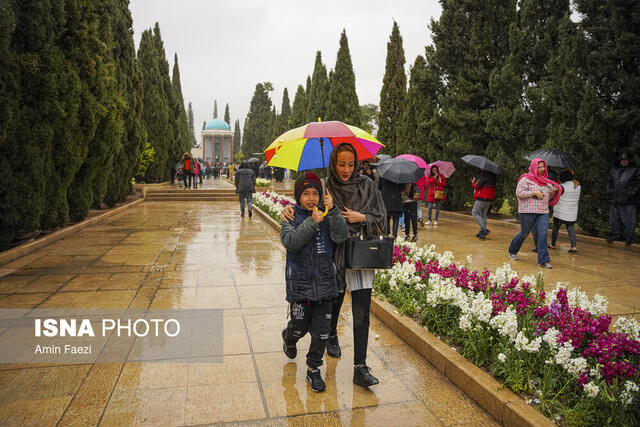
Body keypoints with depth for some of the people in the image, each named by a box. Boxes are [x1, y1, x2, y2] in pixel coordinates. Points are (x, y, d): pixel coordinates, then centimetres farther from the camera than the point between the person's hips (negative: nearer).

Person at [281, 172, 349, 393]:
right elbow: (290, 242, -18)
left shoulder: (327, 216, 1)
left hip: (325, 282, 2)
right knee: (300, 326, 12)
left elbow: (341, 236, -14)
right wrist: (312, 222, -25)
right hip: (300, 282, -1)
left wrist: (332, 210, -24)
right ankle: (289, 337, 48)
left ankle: (314, 369, 25)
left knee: (321, 331, 6)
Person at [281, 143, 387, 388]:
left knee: (361, 313, -3)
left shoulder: (367, 186, 1)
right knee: (334, 301, 18)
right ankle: (331, 337, 49)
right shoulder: (324, 187, -2)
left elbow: (382, 216, 6)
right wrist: (289, 209, -21)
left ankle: (360, 368, 4)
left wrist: (361, 217, -11)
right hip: (334, 254, 0)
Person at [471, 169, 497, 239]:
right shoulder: (493, 175, 9)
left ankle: (484, 229, -9)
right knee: (484, 215, 14)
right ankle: (482, 233, 16)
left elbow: (477, 186, -16)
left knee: (474, 213, 1)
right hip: (489, 199, 8)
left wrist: (473, 182, 3)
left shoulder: (484, 176, -16)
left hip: (482, 199, -8)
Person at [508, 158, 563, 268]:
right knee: (524, 233, 5)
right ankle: (512, 251, 29)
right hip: (528, 211, -5)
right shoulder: (526, 179, -3)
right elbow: (518, 193, -12)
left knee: (543, 234, -8)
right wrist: (534, 193, -15)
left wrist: (554, 191, -3)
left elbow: (550, 197, 19)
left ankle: (543, 260, -7)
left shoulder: (546, 181, 15)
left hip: (543, 211, 5)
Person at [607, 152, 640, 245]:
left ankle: (628, 237, 9)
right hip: (614, 200, 5)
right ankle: (616, 234, 24)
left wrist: (632, 194, -11)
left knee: (628, 220, -1)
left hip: (628, 202, -5)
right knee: (614, 219, 11)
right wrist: (609, 192, 11)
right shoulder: (613, 170, 17)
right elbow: (609, 183, 23)